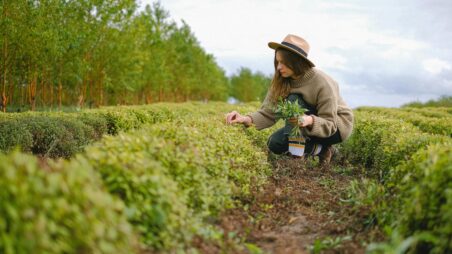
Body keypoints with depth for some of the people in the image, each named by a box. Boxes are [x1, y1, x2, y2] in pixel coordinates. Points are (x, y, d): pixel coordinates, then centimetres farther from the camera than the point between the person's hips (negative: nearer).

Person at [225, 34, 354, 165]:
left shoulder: (322, 83, -28)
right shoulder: (281, 81, -12)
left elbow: (329, 124, -26)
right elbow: (268, 112, -17)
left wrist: (310, 120, -48)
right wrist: (246, 119, -37)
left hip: (337, 126, -6)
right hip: (307, 126, 7)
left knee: (293, 100, -28)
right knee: (275, 144, -15)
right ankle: (320, 148, 0)